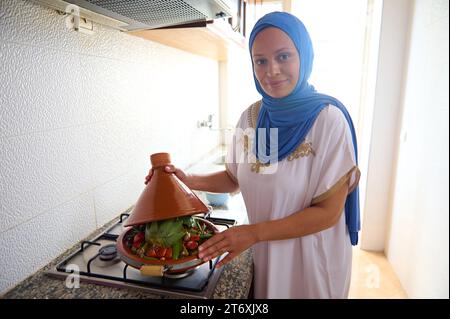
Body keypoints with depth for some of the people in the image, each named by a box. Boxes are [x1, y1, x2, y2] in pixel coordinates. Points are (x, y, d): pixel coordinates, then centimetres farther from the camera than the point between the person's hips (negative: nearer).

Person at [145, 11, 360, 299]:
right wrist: (189, 181, -9)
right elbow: (236, 177, 6)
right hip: (264, 253, 4)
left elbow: (328, 211, -20)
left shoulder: (328, 119, -21)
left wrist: (254, 232, -25)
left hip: (312, 258, -4)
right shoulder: (251, 117, -6)